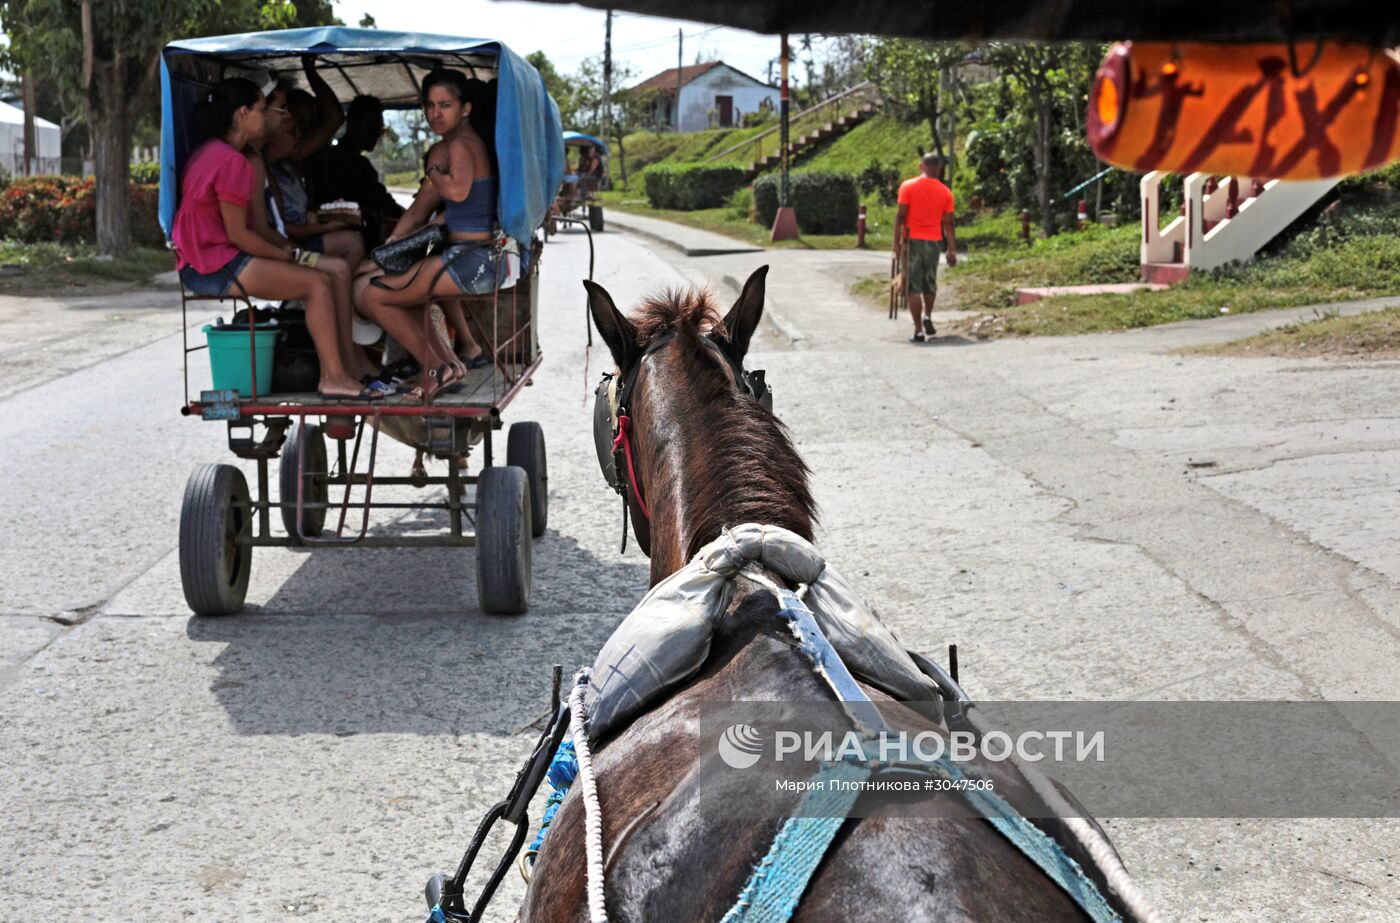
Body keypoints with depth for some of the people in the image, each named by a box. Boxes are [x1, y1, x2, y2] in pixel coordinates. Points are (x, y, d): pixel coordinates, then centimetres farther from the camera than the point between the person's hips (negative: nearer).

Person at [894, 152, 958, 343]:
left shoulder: (907, 186, -3)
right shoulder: (945, 192, 3)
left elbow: (901, 217, -7)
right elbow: (948, 224, 3)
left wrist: (896, 243, -3)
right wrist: (952, 250, 8)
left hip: (912, 240, -2)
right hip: (934, 241, 2)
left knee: (914, 286, -1)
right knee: (930, 283, 22)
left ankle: (919, 330, -6)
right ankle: (928, 316, 7)